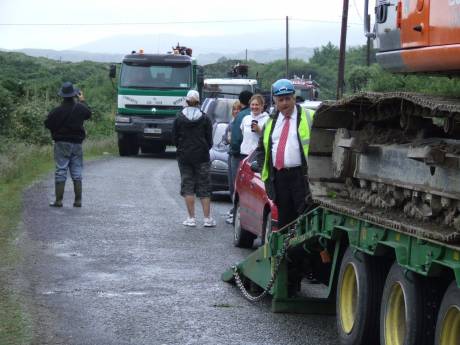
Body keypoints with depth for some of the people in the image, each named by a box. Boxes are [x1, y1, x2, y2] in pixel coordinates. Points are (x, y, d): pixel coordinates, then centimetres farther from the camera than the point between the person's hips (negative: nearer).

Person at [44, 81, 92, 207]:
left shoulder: (56, 111, -14)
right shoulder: (80, 108, -3)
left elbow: (47, 124, -5)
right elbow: (88, 114, 18)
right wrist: (82, 101, 31)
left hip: (61, 144, -3)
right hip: (77, 144, 3)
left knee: (60, 172, 0)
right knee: (77, 173, 9)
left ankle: (59, 200, -2)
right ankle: (78, 200, 8)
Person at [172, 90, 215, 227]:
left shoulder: (179, 119, -2)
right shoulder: (205, 119, -2)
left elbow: (175, 139, 1)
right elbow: (209, 140, 1)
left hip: (184, 156, 0)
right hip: (201, 156, 0)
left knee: (187, 186, 4)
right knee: (204, 187, 4)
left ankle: (191, 218, 0)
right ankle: (207, 218, 1)